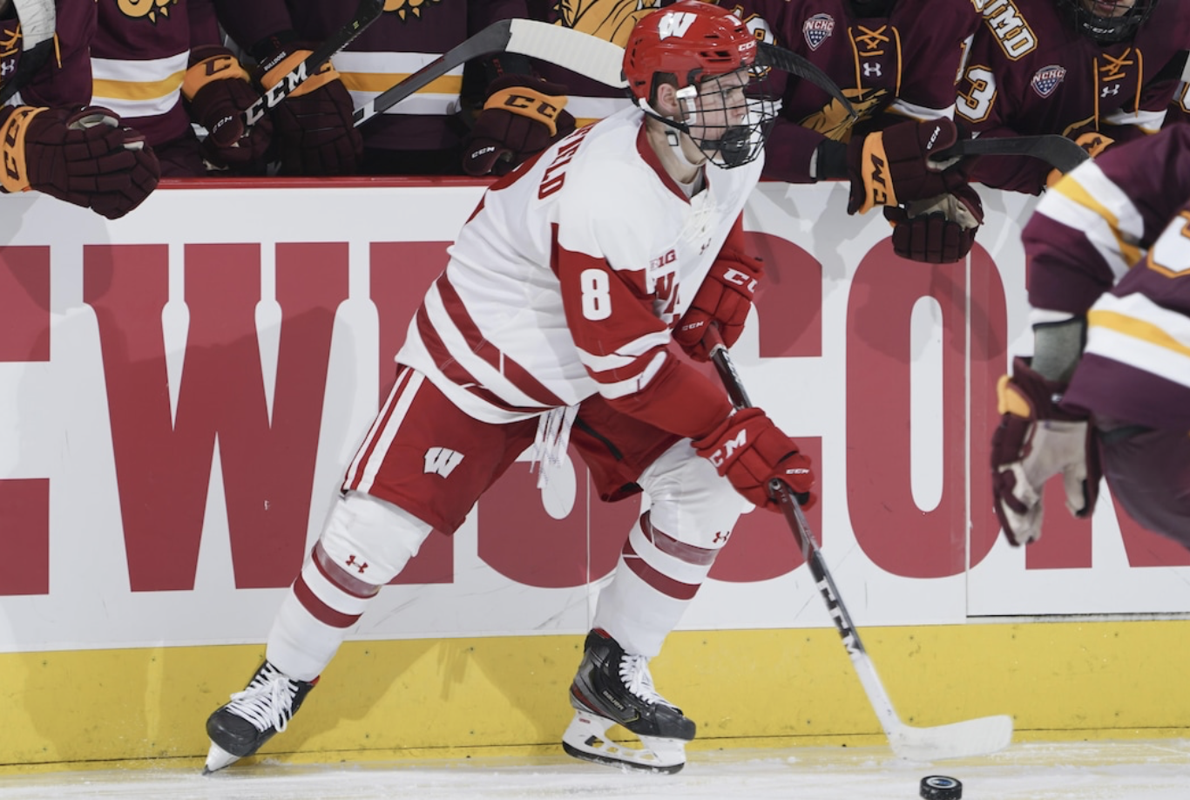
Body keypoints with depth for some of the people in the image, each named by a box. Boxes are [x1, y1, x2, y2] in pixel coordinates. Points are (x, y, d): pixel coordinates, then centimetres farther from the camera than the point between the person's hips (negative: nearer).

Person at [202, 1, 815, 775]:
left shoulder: (732, 156, -13)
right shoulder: (606, 194, -39)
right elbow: (625, 362, -36)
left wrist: (724, 282, -2)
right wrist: (733, 432, -34)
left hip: (609, 354, 7)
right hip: (484, 353, -7)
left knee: (706, 482, -7)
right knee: (380, 522, -8)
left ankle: (614, 670, 7)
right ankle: (282, 679, 14)